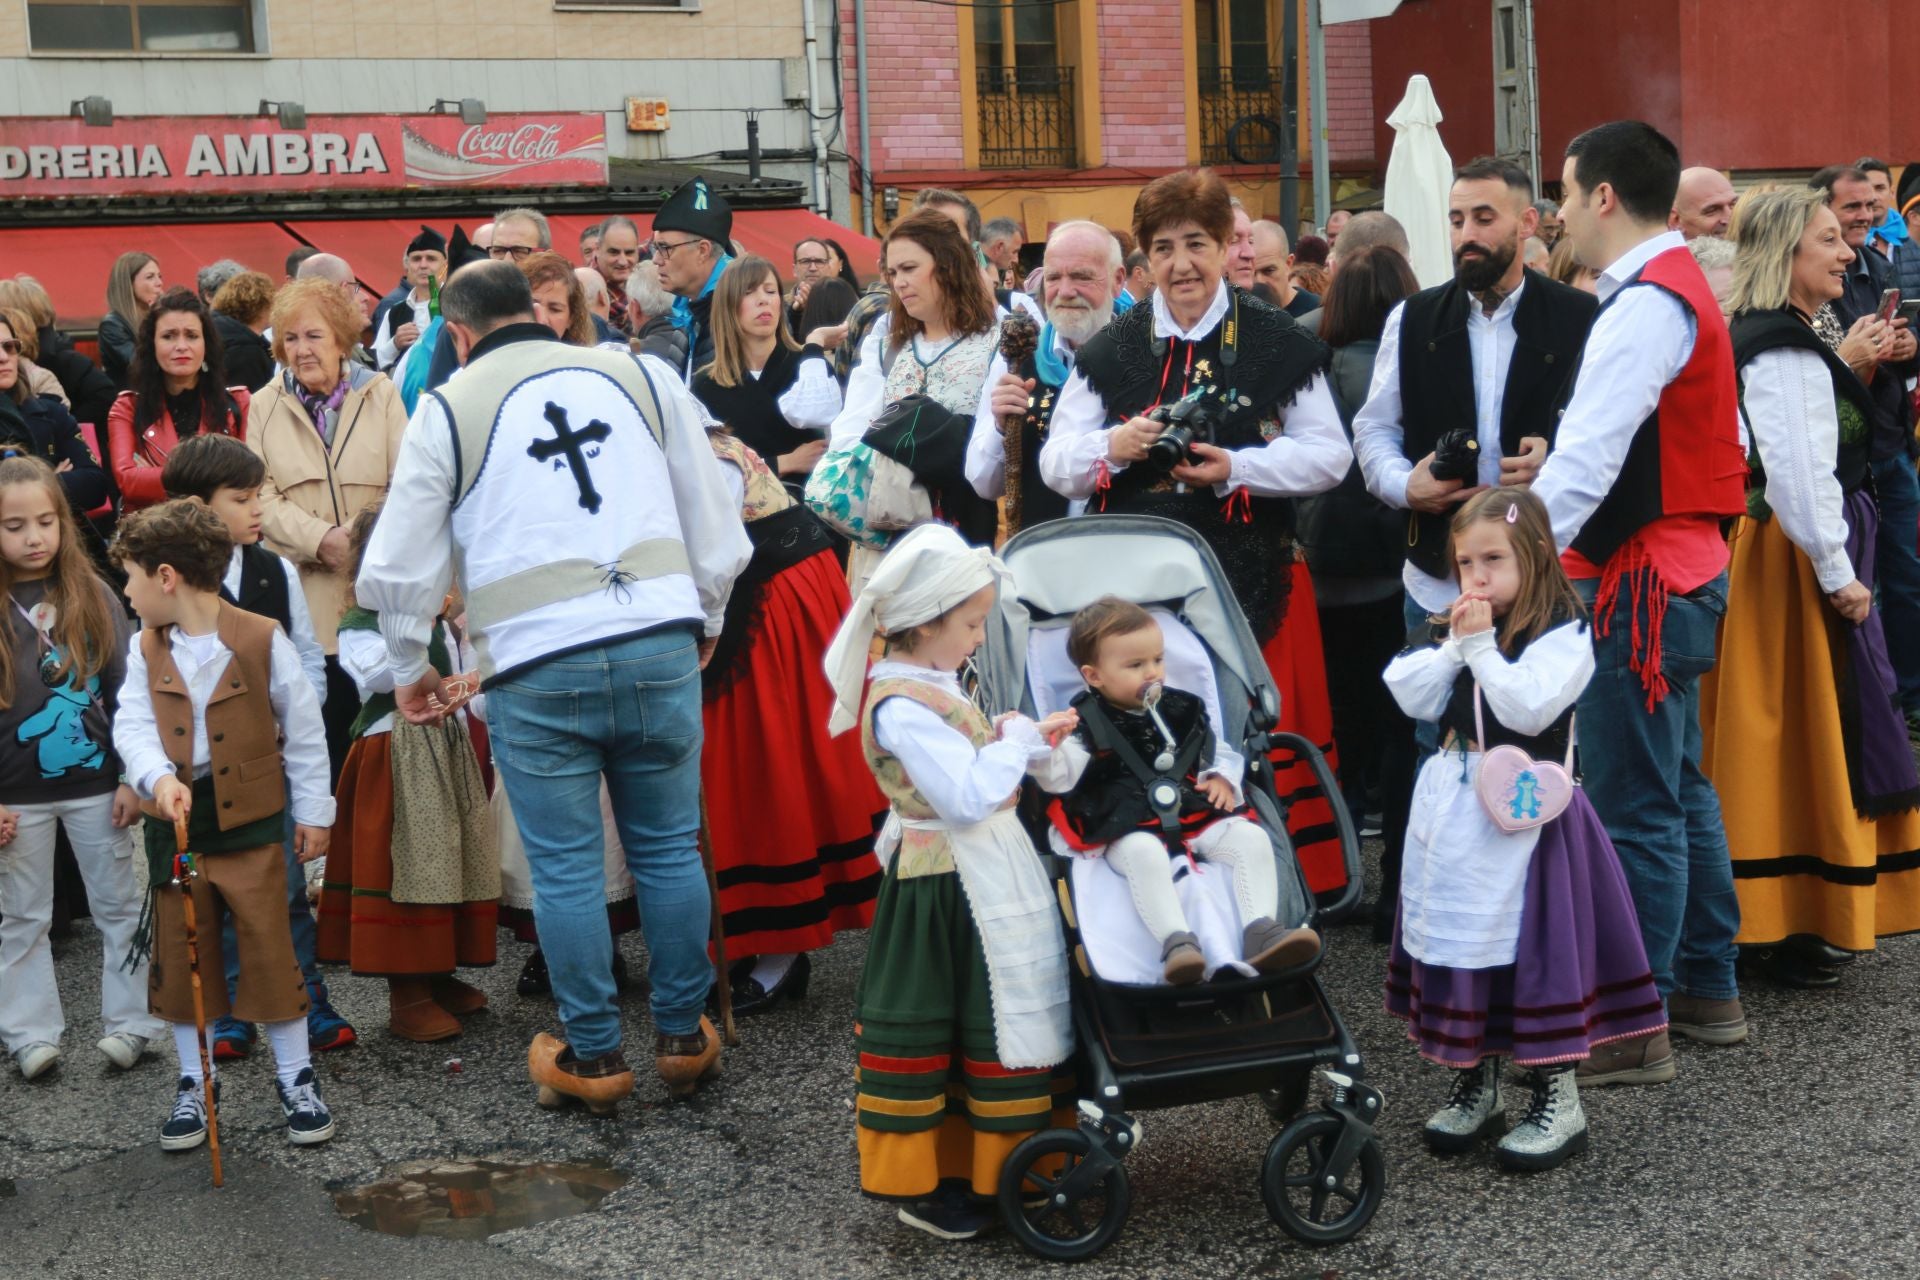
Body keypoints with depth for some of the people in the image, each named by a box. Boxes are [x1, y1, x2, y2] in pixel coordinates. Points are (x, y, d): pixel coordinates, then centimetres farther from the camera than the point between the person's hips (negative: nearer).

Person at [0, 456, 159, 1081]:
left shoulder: (93, 595, -1)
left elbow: (125, 691, 2)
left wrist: (131, 777, -1)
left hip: (95, 782, 1)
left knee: (120, 906, 8)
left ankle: (130, 1022, 17)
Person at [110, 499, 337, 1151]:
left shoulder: (262, 640, -11)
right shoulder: (146, 650, 1)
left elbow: (303, 731, -4)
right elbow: (133, 726, -5)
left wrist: (313, 811, -1)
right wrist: (157, 777, -26)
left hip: (250, 820, -4)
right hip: (175, 822, 4)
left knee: (269, 951, 0)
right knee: (179, 957, 10)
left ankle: (296, 1079, 13)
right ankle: (195, 1082, 24)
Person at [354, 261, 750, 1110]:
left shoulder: (448, 410, 5)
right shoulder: (642, 375, 10)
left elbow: (401, 570, 9)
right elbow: (716, 527, 13)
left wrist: (409, 671, 25)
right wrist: (705, 622, 29)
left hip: (536, 666, -2)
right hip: (660, 644, 2)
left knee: (565, 867, 8)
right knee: (669, 848, 14)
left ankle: (592, 1056, 18)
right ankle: (683, 1038, 23)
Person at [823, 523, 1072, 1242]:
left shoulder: (927, 689, 10)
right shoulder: (903, 708, -22)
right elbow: (968, 796, -26)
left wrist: (1032, 744, 5)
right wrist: (1017, 739, -15)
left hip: (985, 878, 10)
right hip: (947, 892, -10)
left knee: (979, 1021, 17)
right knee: (922, 1029, 1)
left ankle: (962, 1163, 30)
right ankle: (918, 1184, 13)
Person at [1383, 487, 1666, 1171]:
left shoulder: (1563, 633, -9)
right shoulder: (1446, 630, 11)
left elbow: (1528, 707, -22)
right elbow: (1413, 699, 1)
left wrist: (1482, 645, -18)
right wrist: (1456, 644, -9)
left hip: (1526, 815, -6)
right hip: (1456, 809, 6)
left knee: (1534, 945, -4)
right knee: (1457, 935, 11)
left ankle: (1558, 1099, 6)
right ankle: (1474, 1083, 25)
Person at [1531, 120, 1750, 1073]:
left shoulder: (1645, 304, -18)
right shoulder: (1680, 283, 15)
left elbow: (1587, 460, -25)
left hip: (1643, 581, -11)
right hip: (1685, 566, 11)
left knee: (1634, 809, -5)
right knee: (1680, 789, 18)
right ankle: (1708, 990, 28)